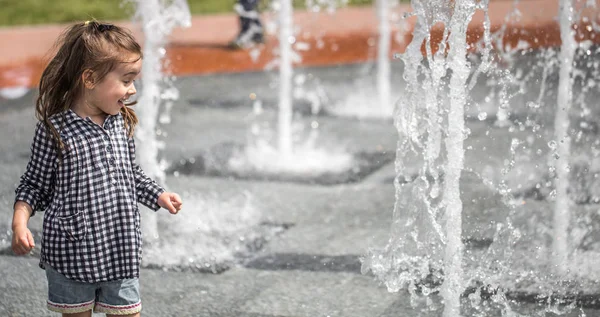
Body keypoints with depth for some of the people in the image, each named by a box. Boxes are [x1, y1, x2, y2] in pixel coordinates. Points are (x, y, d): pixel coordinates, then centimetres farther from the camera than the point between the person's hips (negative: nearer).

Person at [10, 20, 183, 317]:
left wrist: (159, 196, 4)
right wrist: (20, 220, -18)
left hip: (120, 253, 4)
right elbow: (35, 183, -4)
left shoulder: (121, 124, 1)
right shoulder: (54, 129, -14)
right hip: (71, 254, -4)